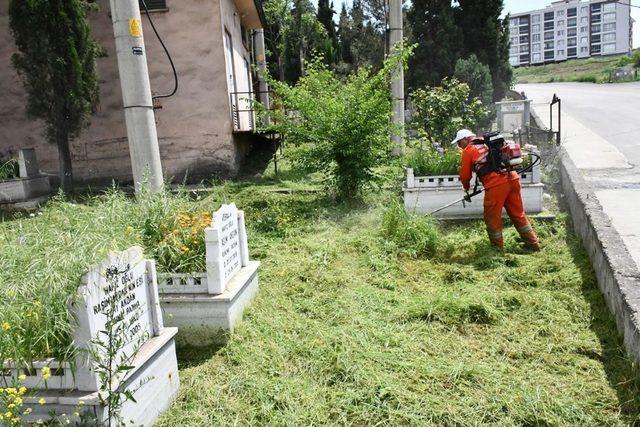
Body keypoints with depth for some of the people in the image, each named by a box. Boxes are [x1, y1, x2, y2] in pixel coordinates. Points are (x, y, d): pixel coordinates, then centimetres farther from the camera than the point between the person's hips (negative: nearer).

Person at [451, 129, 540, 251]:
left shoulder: (468, 150, 6)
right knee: (518, 214, 17)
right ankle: (533, 244, 25)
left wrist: (467, 189, 29)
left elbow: (465, 175, 11)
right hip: (512, 178, 7)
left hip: (496, 184, -7)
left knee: (492, 218, 8)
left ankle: (497, 248, 18)